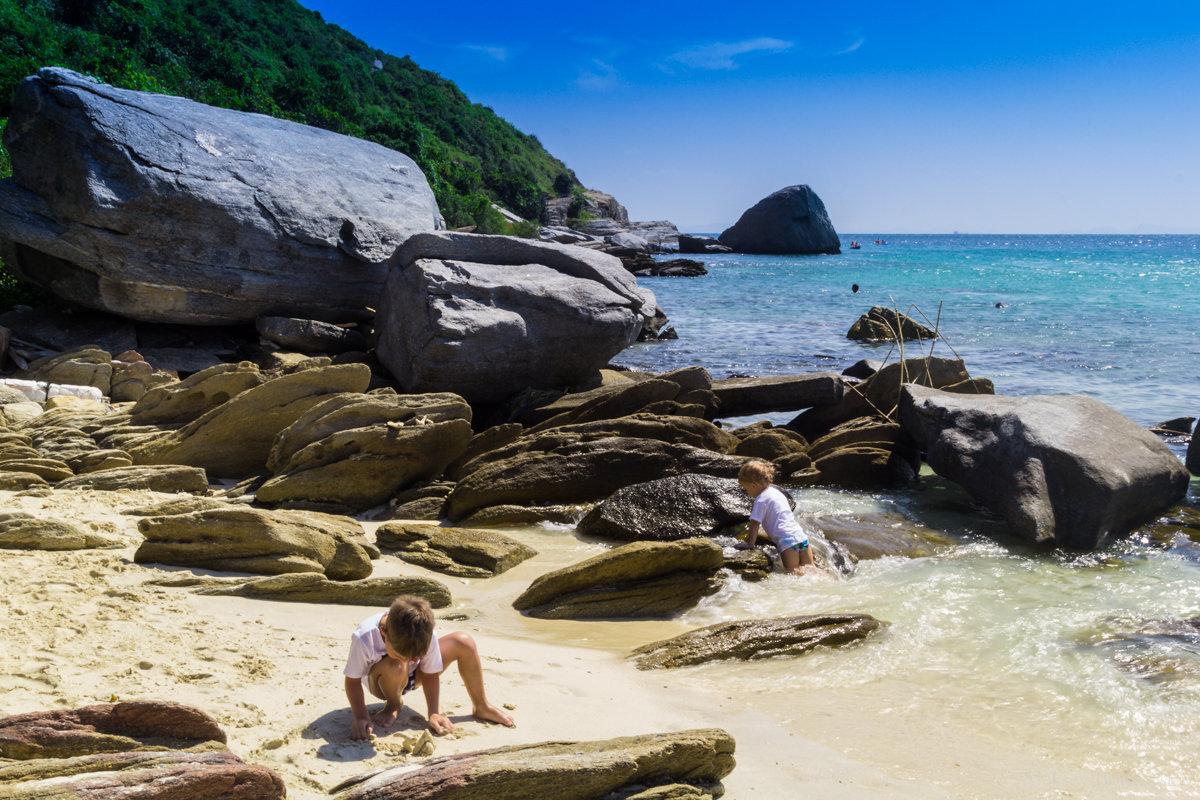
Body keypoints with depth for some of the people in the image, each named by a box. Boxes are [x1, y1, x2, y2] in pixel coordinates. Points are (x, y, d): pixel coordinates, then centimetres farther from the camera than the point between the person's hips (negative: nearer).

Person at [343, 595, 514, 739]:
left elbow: (430, 674, -18)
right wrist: (362, 718, -36)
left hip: (413, 675, 3)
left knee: (464, 642, -13)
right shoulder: (364, 638, -39)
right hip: (381, 682, -3)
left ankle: (481, 707, 7)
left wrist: (433, 713, -22)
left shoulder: (427, 635, -32)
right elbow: (353, 681, -27)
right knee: (395, 666, -42)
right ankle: (393, 705, -6)